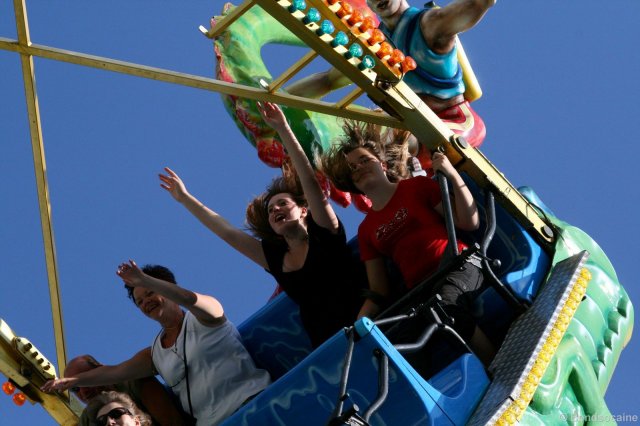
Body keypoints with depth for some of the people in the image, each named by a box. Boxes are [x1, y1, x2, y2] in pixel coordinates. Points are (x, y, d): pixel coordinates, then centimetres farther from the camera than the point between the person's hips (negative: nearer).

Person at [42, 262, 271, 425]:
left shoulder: (202, 319, 4)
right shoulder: (155, 355, 20)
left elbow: (191, 299, -19)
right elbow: (114, 371, 12)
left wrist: (144, 280, -23)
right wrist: (74, 380, 1)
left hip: (250, 402, -5)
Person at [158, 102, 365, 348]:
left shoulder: (324, 232, 8)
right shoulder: (275, 257, 19)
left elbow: (311, 184, -4)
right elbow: (227, 232, 24)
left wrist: (284, 131, -10)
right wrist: (185, 198, 30)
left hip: (362, 330, -4)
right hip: (326, 347, 4)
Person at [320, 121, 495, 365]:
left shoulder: (417, 187, 15)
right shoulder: (366, 230, 23)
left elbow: (470, 222, 5)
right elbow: (378, 293, 18)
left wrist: (453, 175, -6)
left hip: (458, 266, -3)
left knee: (446, 304, -40)